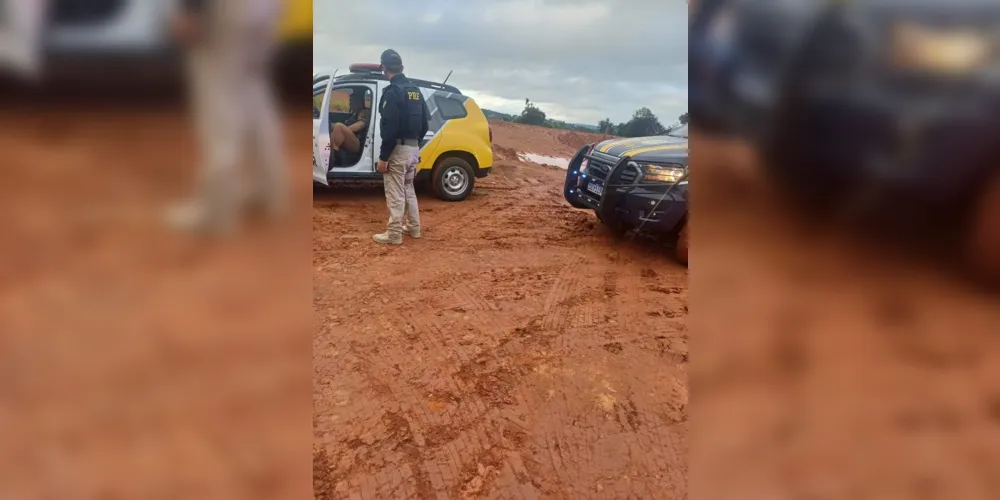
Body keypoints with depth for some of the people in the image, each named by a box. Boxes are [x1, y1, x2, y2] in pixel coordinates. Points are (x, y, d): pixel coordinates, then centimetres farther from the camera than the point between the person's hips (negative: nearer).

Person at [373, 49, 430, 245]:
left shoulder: (392, 92, -15)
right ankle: (413, 228, 26)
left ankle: (394, 234, 3)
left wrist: (383, 157, -17)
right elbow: (425, 123, 14)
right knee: (409, 189, 20)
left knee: (395, 194, -2)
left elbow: (390, 128, -21)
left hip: (398, 149, -8)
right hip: (413, 148, 8)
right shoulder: (415, 90, 11)